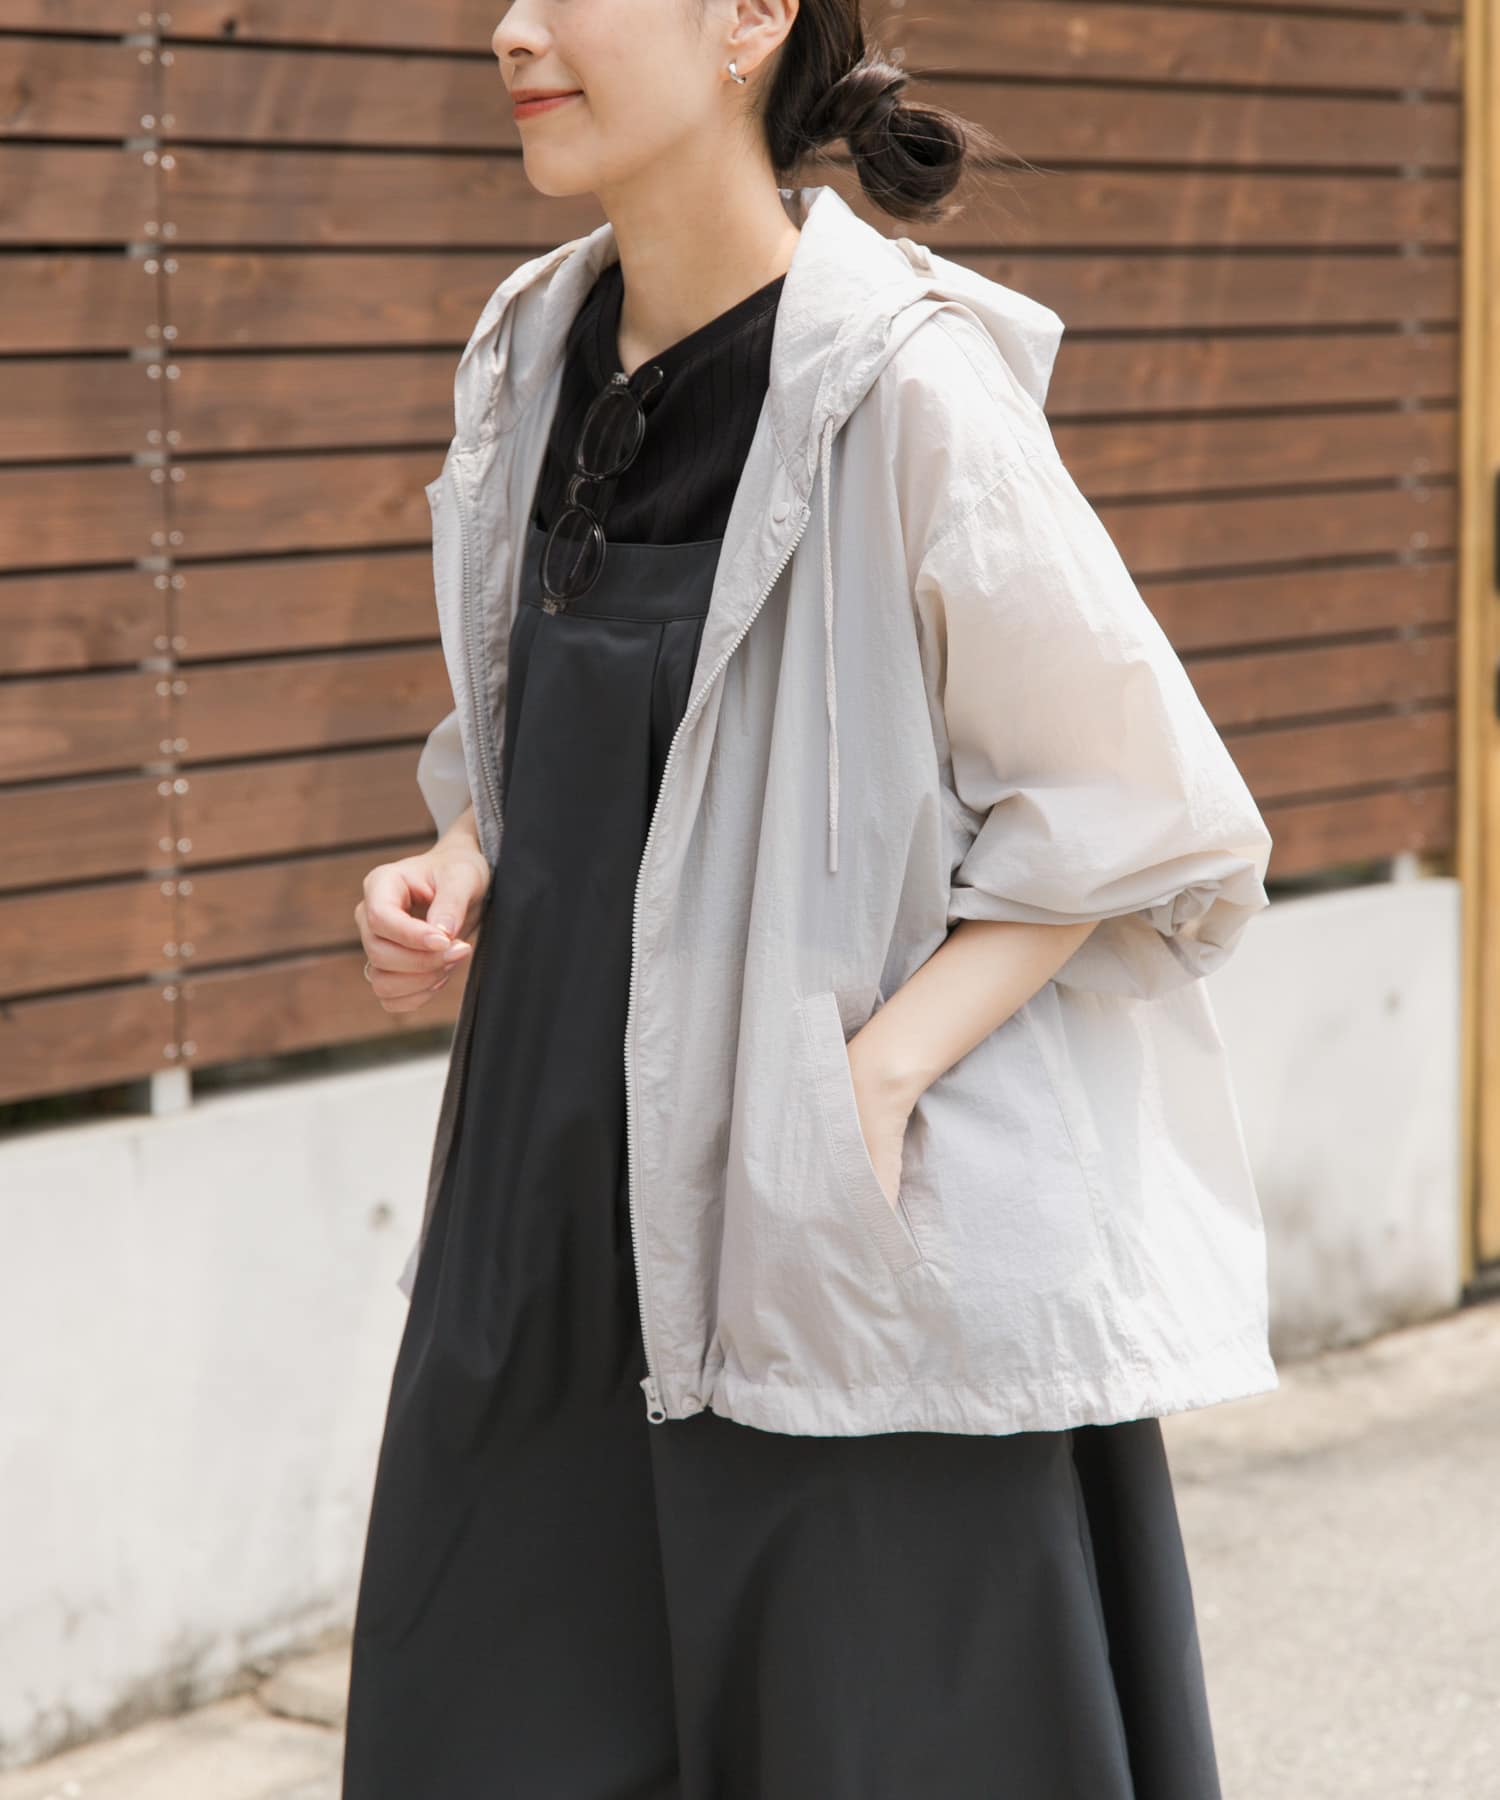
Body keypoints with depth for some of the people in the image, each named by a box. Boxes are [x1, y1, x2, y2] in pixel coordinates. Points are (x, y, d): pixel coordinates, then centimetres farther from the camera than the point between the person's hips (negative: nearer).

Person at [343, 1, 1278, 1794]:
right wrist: (463, 866, 2)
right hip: (565, 1195, 7)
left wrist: (883, 1071, -18)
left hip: (841, 1231, -6)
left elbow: (1130, 810, -10)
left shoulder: (906, 379, -15)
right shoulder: (538, 351, 6)